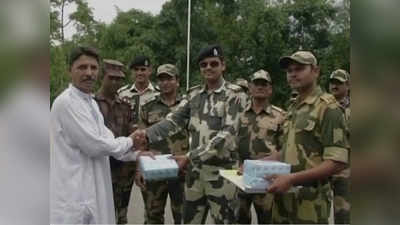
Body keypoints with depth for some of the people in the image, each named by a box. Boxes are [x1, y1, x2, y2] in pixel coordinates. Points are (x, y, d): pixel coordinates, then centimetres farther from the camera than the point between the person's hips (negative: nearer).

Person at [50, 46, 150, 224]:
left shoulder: (91, 102, 13)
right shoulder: (66, 102, -17)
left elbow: (105, 139, 14)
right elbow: (94, 145, -21)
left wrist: (136, 154, 3)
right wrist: (130, 141, -7)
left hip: (91, 189, 9)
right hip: (73, 194, -9)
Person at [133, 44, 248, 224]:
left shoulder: (235, 94, -8)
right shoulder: (194, 94, 8)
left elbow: (227, 135, -19)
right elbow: (174, 120, -1)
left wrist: (190, 156, -23)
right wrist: (147, 133, -19)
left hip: (222, 171, -5)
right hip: (194, 170, 5)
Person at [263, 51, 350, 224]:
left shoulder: (327, 107, -12)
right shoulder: (292, 109, 12)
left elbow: (338, 162, -19)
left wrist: (291, 178, -24)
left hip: (309, 200, -7)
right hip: (283, 196, 7)